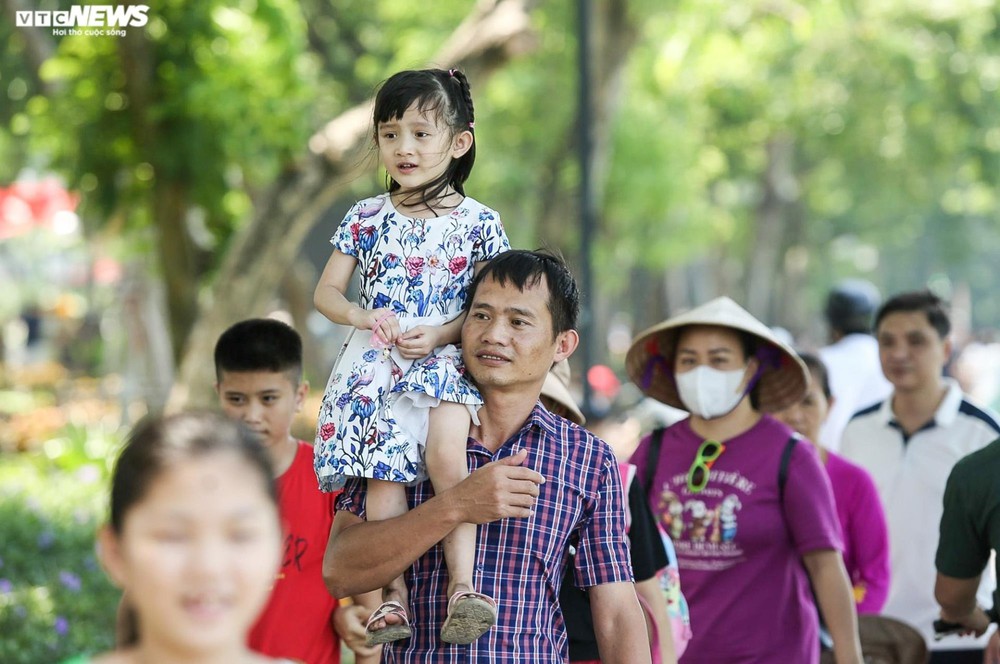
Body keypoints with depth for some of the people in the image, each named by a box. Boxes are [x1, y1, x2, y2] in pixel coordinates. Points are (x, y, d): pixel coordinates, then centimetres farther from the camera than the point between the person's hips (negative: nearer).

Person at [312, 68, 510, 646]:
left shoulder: (478, 222, 5)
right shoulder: (367, 218, 9)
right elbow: (327, 292, 13)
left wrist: (442, 334, -11)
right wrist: (362, 316, -8)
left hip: (446, 360, -2)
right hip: (377, 364, 2)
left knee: (446, 456, -26)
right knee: (385, 472, -16)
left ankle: (462, 583, -23)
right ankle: (394, 594, -12)